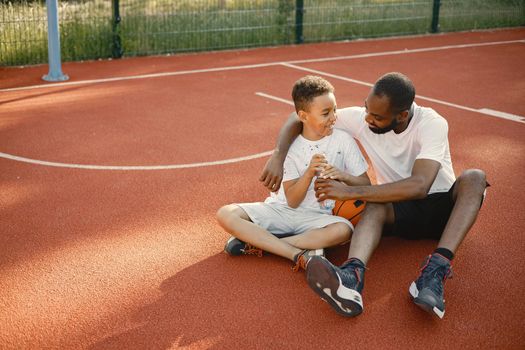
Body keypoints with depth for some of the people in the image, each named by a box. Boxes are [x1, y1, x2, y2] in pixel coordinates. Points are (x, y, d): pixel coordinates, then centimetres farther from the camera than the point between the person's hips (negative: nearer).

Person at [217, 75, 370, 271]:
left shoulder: (343, 140, -2)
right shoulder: (290, 145, -3)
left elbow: (366, 185, 1)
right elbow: (292, 200, -8)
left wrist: (343, 176, -19)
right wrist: (309, 173, -25)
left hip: (316, 217, 0)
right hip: (281, 210, 1)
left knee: (343, 230, -35)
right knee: (225, 214, -20)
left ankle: (258, 243, -25)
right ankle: (300, 255, -28)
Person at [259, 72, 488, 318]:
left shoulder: (432, 124, -23)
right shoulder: (360, 118, -11)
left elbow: (419, 186, -36)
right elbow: (299, 118, -3)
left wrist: (350, 192, -36)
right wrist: (278, 156, -22)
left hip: (443, 207, -2)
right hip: (401, 210, 2)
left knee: (474, 178, -33)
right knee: (376, 205, -32)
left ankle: (435, 272, -47)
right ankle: (353, 275, -61)